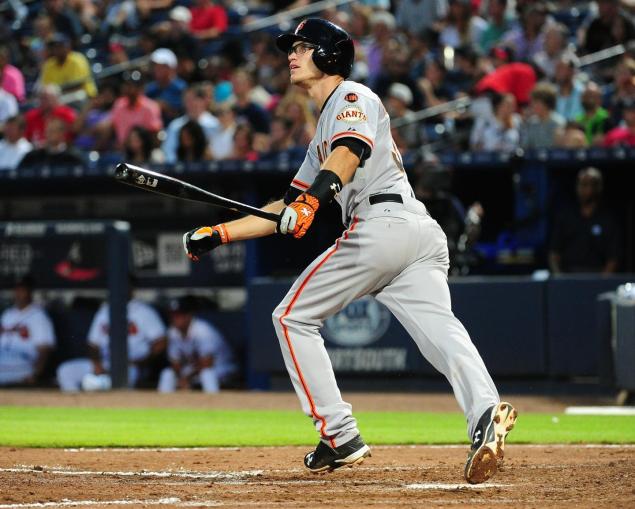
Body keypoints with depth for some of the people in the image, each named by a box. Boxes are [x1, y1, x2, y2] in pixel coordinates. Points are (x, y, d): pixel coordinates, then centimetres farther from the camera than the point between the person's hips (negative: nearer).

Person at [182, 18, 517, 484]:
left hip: (381, 224, -8)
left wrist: (314, 197, -31)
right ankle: (485, 410, -44)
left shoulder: (353, 98, 9)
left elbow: (349, 151, -14)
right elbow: (288, 211, 38)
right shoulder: (323, 135, 36)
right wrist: (218, 234, 35)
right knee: (440, 329, -15)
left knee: (294, 318, 5)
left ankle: (342, 437, -1)